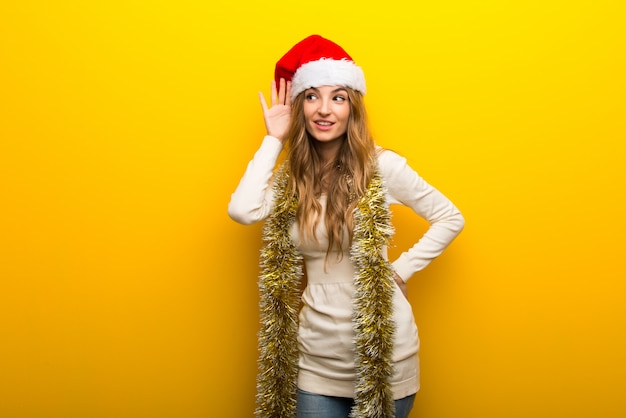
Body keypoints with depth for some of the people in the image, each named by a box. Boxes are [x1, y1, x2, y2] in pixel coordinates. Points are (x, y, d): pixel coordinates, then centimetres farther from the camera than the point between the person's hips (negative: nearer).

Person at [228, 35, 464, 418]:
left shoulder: (381, 166, -9)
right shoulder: (291, 176, 1)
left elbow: (450, 218, -1)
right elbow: (242, 210, -18)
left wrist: (401, 270, -9)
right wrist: (274, 139, -9)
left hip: (382, 348, -2)